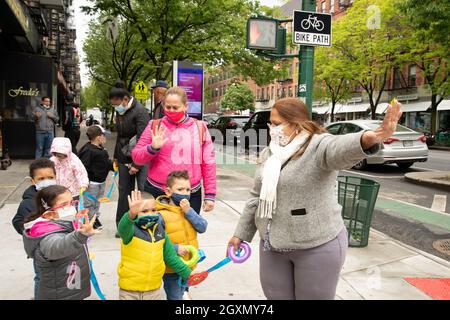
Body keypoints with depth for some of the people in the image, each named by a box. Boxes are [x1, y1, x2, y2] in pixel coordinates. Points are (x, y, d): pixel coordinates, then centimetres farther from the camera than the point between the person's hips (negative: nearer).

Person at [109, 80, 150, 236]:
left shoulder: (140, 112, -14)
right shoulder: (120, 112, 11)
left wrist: (136, 164, -19)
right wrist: (116, 156, 18)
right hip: (124, 159, 7)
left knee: (143, 191, -4)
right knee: (124, 191, 11)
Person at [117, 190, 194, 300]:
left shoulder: (160, 231, -1)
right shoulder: (131, 230, -17)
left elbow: (171, 256, 8)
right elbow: (123, 228, -42)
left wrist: (188, 274, 9)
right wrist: (131, 214, -63)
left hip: (154, 290, 4)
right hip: (129, 291, -4)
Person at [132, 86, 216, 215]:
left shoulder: (199, 127, 5)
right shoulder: (155, 126, 5)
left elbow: (208, 163, 5)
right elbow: (136, 157, 4)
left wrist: (210, 195, 2)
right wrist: (152, 148, -16)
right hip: (156, 194, 0)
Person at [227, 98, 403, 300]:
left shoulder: (318, 145, -14)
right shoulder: (269, 153, 7)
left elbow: (341, 148, -37)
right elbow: (257, 197, 12)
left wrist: (370, 139, -59)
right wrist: (241, 233, 15)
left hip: (316, 246, -6)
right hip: (273, 246, 6)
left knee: (313, 296, 11)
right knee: (275, 295, 17)